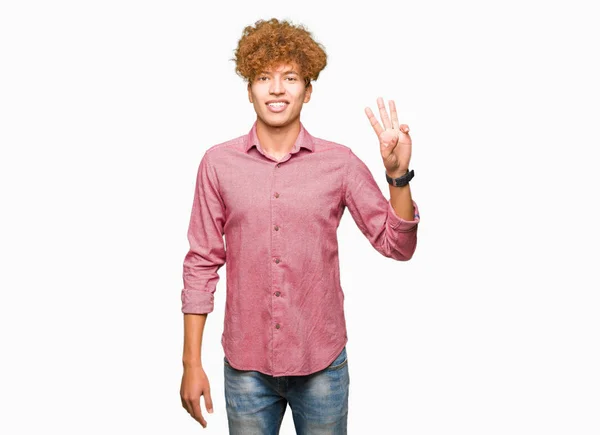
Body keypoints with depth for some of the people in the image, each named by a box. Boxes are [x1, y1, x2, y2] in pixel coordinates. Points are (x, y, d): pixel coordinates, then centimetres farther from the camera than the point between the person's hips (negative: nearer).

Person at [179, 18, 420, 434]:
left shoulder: (341, 162, -5)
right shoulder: (218, 162, -4)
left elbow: (397, 245, -3)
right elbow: (201, 265, -1)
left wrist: (398, 174, -18)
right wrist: (192, 362, -1)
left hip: (321, 363, 0)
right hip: (245, 364, 0)